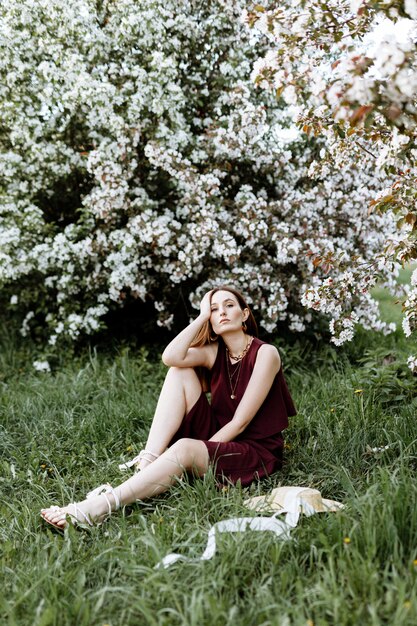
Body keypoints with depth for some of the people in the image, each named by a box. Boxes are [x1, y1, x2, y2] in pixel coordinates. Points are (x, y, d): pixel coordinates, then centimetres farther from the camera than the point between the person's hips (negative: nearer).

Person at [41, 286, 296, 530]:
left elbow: (239, 422, -16)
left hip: (256, 450, -6)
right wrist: (202, 317, -9)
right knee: (179, 372, -12)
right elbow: (171, 357, -16)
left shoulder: (265, 353, -10)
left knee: (183, 449, -36)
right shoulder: (214, 352, 7)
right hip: (214, 439, 6)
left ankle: (100, 507, -44)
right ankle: (146, 463, -24)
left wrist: (198, 455, -18)